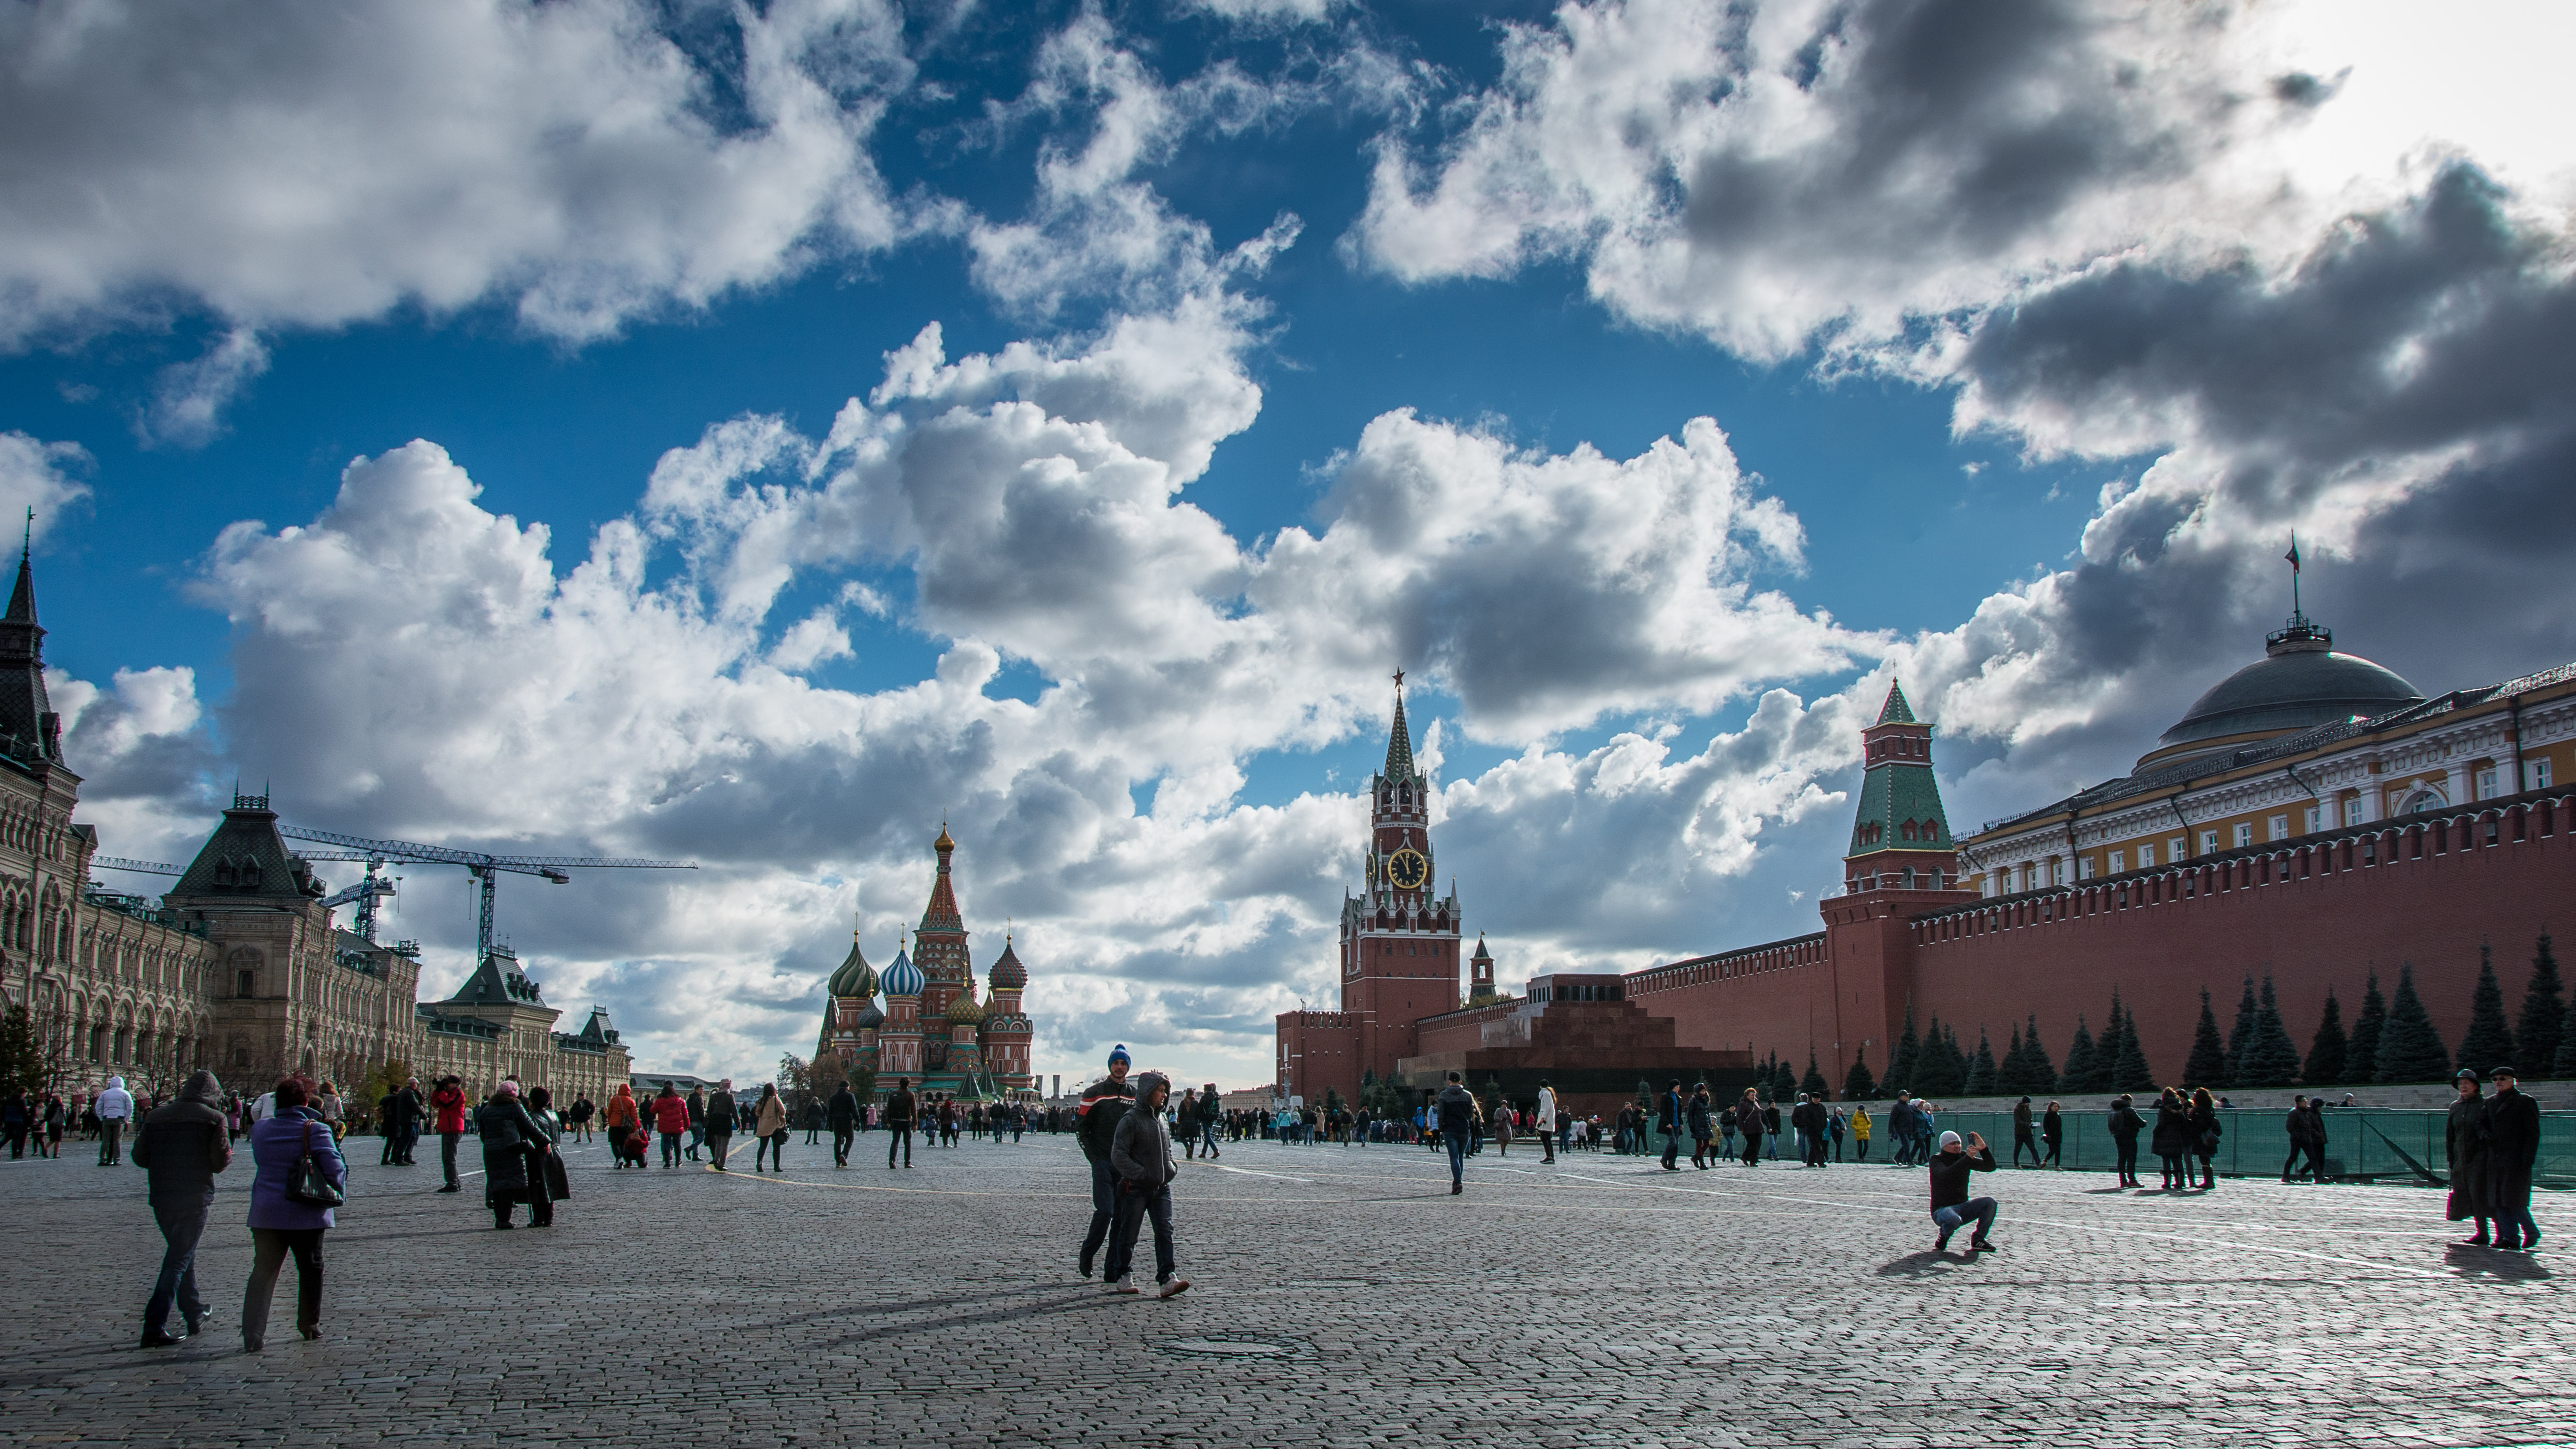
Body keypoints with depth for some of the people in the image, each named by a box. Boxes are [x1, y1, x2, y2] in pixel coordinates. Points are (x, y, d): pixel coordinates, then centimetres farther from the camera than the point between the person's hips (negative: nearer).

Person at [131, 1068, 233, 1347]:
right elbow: (221, 1162, -10)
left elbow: (139, 1157, 8)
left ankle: (194, 1313, 33)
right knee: (179, 1260, -2)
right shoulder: (213, 1119, -7)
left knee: (183, 1254, 22)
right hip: (194, 1197, -5)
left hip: (161, 1198, 5)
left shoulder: (156, 1116, 7)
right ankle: (154, 1326, -11)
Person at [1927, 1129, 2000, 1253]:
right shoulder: (1936, 1161, -10)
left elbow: (1991, 1167, -4)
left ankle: (1978, 1241, -3)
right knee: (1953, 1220, -39)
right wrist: (1967, 1158, -42)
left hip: (1963, 1205, 6)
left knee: (1990, 1203, -16)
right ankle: (1943, 1237, -3)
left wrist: (1983, 1149, -22)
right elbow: (1945, 1175, -34)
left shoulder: (1964, 1157, 5)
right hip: (1942, 1209, -6)